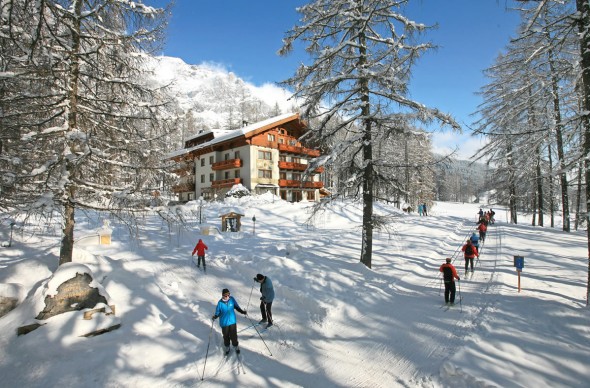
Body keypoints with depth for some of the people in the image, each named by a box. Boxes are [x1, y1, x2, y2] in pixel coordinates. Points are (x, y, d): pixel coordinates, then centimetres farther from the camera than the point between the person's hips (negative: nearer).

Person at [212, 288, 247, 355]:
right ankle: (227, 347, 45)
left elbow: (237, 307, -1)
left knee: (234, 335, 11)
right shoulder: (220, 303, -22)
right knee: (226, 336, 17)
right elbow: (217, 312, -13)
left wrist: (242, 312, -9)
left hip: (232, 321, 1)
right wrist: (215, 317, -33)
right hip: (224, 323, -1)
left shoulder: (232, 299, -15)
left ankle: (235, 346, 40)